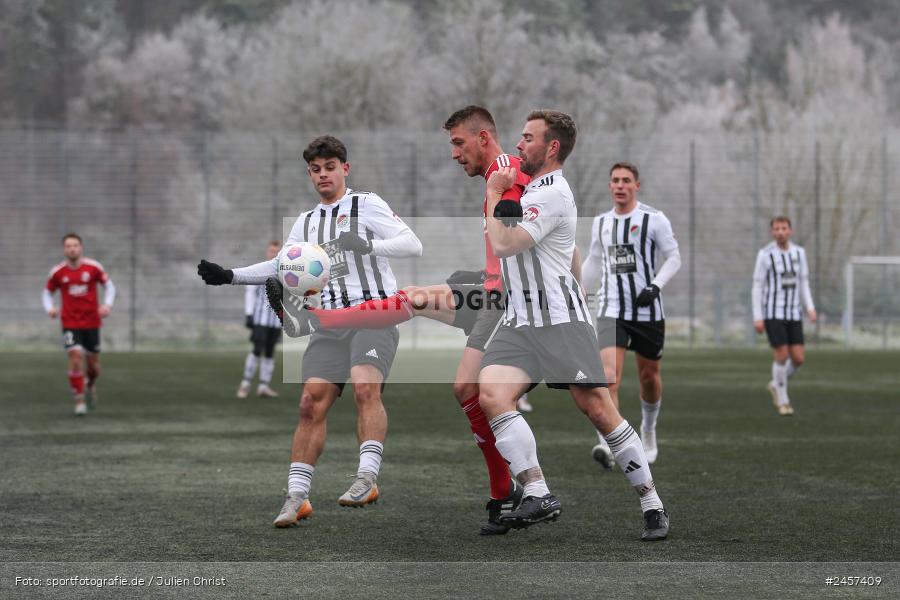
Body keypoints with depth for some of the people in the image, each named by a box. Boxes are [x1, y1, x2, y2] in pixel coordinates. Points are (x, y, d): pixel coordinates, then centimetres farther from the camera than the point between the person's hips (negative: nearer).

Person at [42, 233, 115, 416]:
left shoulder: (93, 267, -5)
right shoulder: (57, 272, -3)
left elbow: (109, 286, 7)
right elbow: (47, 292, 10)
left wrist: (107, 305, -10)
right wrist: (49, 308, -10)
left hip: (92, 322, 1)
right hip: (70, 323, -1)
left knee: (93, 362, 7)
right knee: (76, 358, -17)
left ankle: (91, 386, 43)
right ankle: (79, 402, -8)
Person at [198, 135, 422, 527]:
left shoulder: (367, 205, 5)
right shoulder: (306, 223, 23)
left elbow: (412, 245, -4)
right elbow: (282, 267, 26)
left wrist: (366, 245, -21)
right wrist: (229, 276, 15)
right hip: (330, 322, 5)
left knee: (365, 389, -28)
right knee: (311, 402, -7)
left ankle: (367, 479, -33)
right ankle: (296, 497, -7)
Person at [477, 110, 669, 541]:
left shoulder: (552, 195, -11)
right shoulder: (530, 188, 20)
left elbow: (503, 245, -18)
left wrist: (494, 193, -4)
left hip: (560, 321, -8)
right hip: (519, 324, 8)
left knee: (598, 409, -9)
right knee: (491, 394, -17)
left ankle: (653, 506, 1)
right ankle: (538, 496, -22)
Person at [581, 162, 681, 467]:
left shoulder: (654, 219, -3)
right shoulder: (600, 223, 9)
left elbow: (674, 258, -1)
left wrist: (655, 286, -16)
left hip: (647, 312, -1)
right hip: (611, 312, 1)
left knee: (649, 376, 13)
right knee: (609, 376, -19)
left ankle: (648, 431, 41)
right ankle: (607, 445, -29)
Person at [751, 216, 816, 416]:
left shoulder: (799, 253, 6)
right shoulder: (765, 254, -7)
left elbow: (803, 284, 13)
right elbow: (757, 288, -5)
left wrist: (810, 308, -2)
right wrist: (757, 318, -10)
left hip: (793, 314, 4)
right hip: (772, 314, -4)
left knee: (798, 359, -3)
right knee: (782, 356, -11)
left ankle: (777, 385, 25)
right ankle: (782, 401, 7)